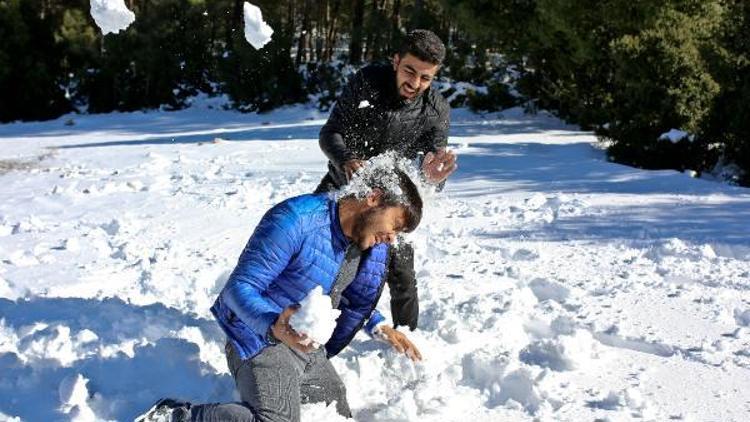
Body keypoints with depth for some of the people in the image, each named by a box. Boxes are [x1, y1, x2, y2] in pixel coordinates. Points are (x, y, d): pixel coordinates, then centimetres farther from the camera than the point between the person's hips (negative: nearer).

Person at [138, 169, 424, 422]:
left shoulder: (370, 246, 0)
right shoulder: (296, 220, -26)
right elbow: (240, 288, -27)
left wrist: (381, 328, 6)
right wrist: (274, 326, -45)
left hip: (306, 346, 8)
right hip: (261, 339, -8)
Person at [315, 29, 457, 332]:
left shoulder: (437, 112, -22)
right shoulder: (366, 82, -24)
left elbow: (432, 180, -22)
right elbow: (329, 133, -20)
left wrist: (432, 179, -48)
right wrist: (346, 160, -42)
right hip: (342, 182, 1)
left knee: (401, 274, -5)